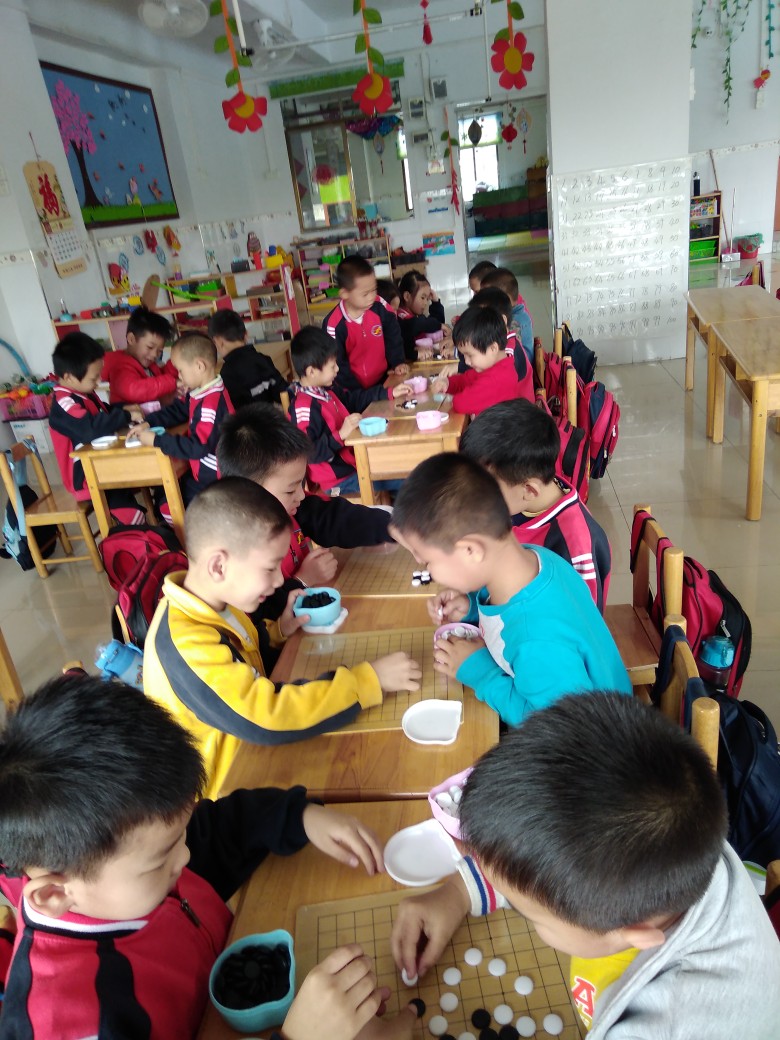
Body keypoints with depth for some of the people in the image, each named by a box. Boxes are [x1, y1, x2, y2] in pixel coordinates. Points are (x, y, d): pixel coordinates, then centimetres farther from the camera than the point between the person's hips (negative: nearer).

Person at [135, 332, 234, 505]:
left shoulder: (211, 403, -28)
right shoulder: (201, 392, 4)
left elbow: (198, 446, -32)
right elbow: (176, 411, 12)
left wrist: (156, 440, -26)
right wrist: (148, 423, -5)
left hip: (215, 479, -10)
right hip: (205, 472, 10)